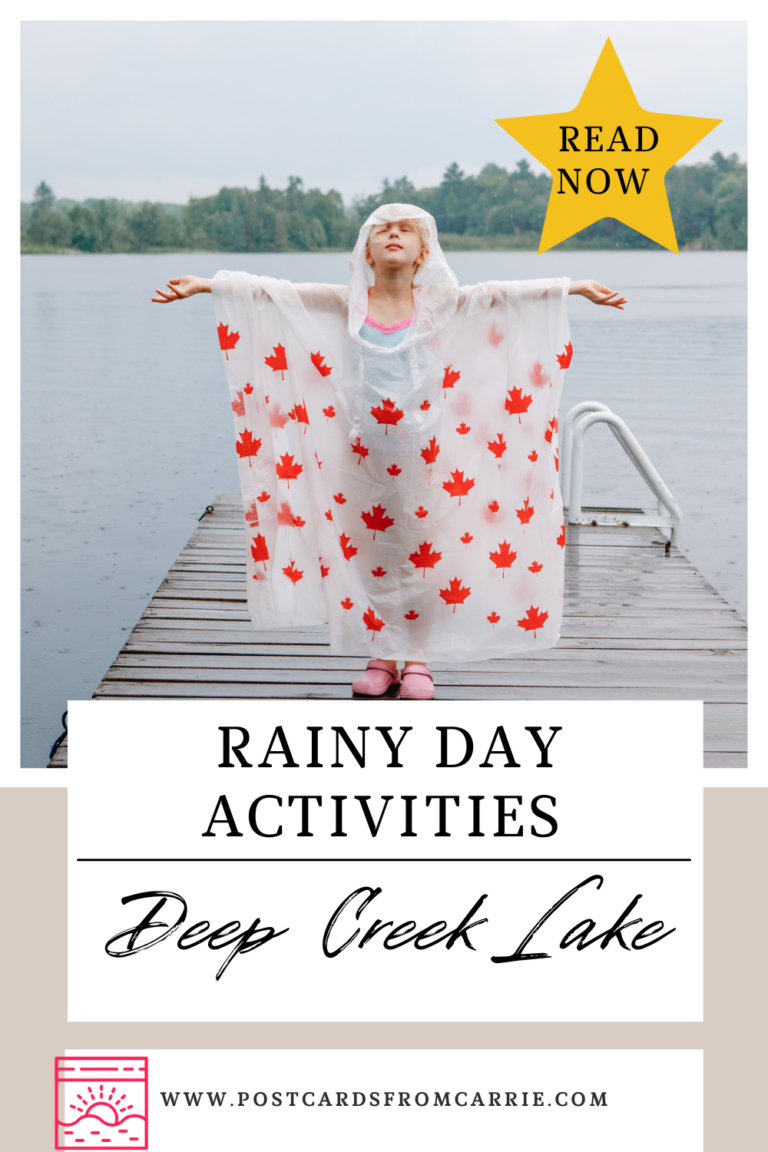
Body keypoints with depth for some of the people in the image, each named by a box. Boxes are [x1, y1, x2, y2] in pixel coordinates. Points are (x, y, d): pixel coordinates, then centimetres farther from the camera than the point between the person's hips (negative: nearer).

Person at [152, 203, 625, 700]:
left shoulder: (438, 303, 0)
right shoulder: (347, 303, 1)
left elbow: (503, 294, -6)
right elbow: (272, 293, -1)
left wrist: (578, 286, -11)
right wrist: (205, 283, -5)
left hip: (423, 455, -1)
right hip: (363, 456, 1)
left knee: (423, 556, 6)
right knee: (372, 557, 8)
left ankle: (418, 658, 21)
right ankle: (387, 653, 23)